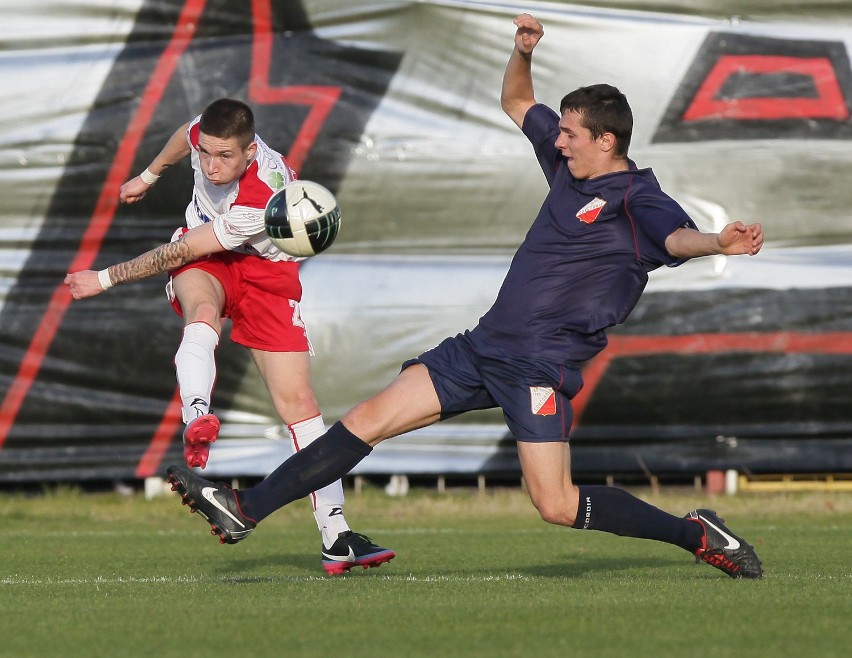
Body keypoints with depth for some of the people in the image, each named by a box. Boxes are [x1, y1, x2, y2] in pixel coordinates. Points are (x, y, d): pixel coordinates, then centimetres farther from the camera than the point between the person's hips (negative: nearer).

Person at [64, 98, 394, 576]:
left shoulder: (262, 200, -35)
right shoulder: (206, 134, -18)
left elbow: (181, 253, -28)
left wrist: (107, 278, -19)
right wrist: (148, 177, 27)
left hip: (264, 272, -3)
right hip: (202, 258, 3)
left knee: (298, 401, -10)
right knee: (203, 314, -36)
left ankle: (337, 539, -7)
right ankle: (196, 419, -63)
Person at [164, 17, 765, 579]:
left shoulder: (637, 201, -14)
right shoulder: (570, 165, 11)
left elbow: (678, 237, -35)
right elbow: (517, 104, 27)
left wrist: (719, 243, -56)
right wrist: (523, 53, 9)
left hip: (541, 368, -8)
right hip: (483, 347, 8)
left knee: (558, 506, -14)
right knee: (370, 420, 4)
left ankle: (699, 535, 2)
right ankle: (247, 510, 7)